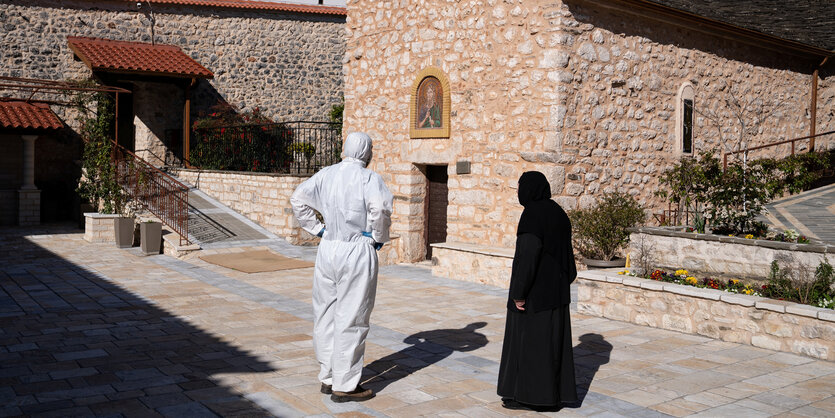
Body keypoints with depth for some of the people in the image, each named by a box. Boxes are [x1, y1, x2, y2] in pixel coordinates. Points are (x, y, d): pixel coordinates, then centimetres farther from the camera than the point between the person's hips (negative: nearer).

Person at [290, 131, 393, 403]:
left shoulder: (325, 174, 8)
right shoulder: (369, 178, -10)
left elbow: (298, 199, 12)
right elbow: (380, 207, -26)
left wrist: (317, 229, 13)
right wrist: (378, 238, -11)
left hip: (327, 248, 6)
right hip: (358, 251, -6)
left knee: (325, 316, 14)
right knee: (350, 319, 1)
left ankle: (328, 377, 25)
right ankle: (345, 386, 8)